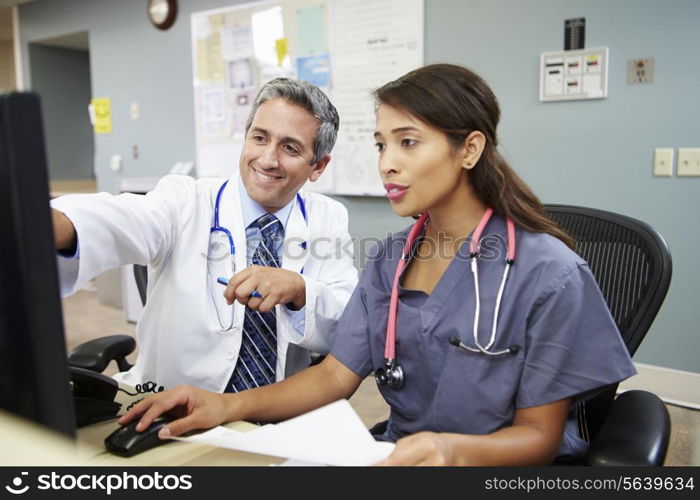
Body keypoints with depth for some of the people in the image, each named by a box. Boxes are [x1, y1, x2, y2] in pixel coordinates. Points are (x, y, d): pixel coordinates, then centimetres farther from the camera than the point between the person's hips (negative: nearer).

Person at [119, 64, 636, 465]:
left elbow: (540, 434, -10)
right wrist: (228, 405, -17)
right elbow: (336, 374, -3)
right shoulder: (390, 259, 1)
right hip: (398, 453, 3)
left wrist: (455, 450, -30)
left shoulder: (549, 275, -15)